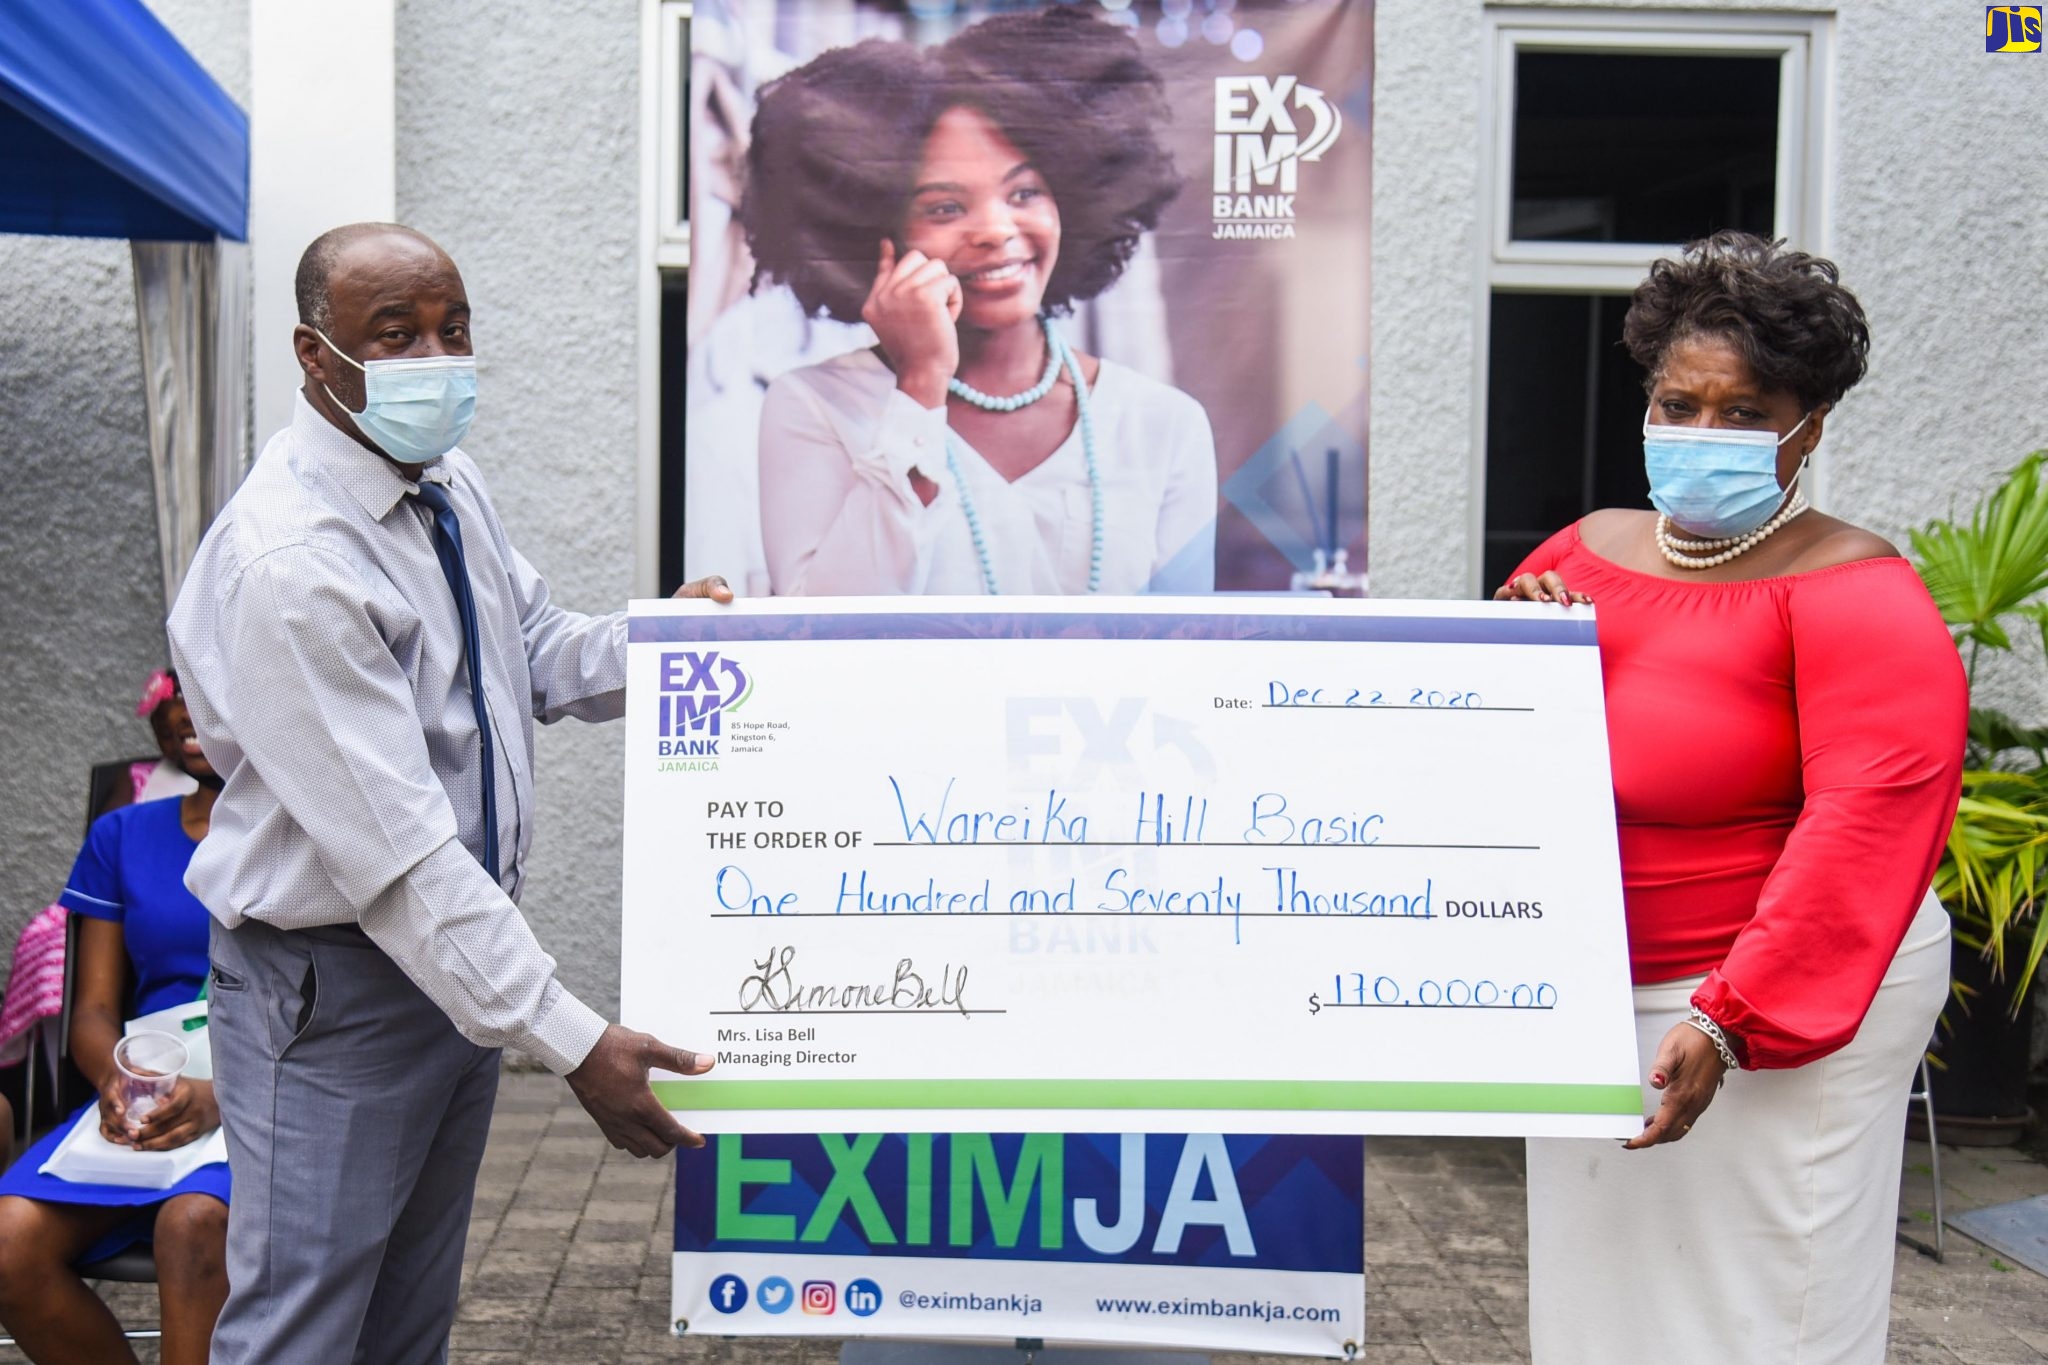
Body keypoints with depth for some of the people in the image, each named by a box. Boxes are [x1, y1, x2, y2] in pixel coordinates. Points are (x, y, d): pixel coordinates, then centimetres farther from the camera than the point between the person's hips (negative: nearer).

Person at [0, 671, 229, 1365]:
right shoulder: (121, 836, 17)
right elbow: (94, 1007, 13)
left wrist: (224, 1095, -20)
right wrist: (117, 1079, -11)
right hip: (144, 1095, 4)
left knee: (192, 1222, -36)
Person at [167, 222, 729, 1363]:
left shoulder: (454, 486, 1)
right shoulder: (289, 563, -26)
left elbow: (539, 655, 16)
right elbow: (397, 848, -29)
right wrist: (572, 1041, -30)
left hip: (462, 946, 8)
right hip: (336, 981, -8)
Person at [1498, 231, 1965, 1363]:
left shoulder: (1854, 591, -11)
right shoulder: (1583, 553, 7)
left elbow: (1872, 818, -22)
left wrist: (1731, 1022, -29)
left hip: (1777, 1014, -6)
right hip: (1584, 1009, 6)